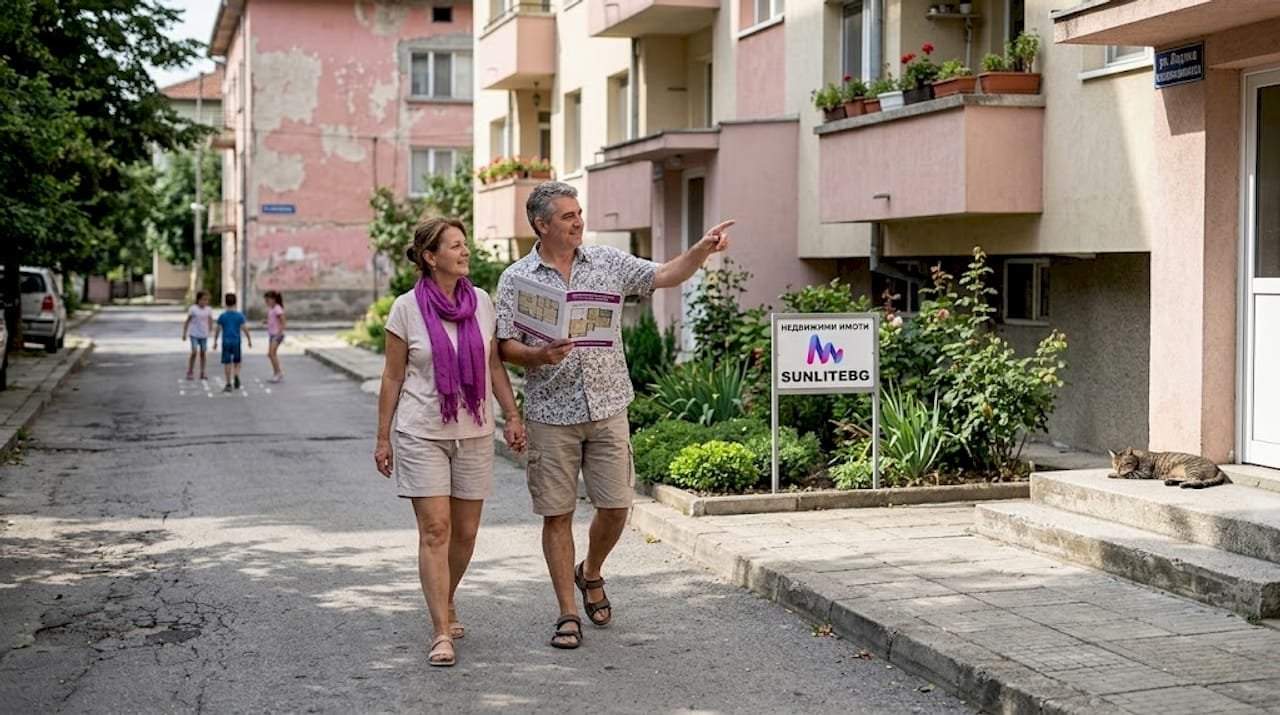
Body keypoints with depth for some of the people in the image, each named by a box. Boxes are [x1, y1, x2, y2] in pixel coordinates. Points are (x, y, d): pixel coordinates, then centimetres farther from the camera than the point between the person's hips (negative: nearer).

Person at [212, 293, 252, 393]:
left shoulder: (222, 316, -1)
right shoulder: (240, 315, -2)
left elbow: (217, 330, 2)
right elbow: (245, 329, -4)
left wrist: (215, 342, 11)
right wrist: (249, 340, 5)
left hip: (226, 342, -1)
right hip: (236, 341, 1)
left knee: (227, 363, 4)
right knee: (236, 362, 15)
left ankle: (228, 384, 1)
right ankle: (237, 375, -12)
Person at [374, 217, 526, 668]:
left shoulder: (482, 302, 4)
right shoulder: (407, 308, -5)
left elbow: (494, 365, 12)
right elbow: (392, 377, 0)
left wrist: (512, 417, 6)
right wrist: (383, 437, 1)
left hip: (474, 432, 4)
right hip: (421, 434, -4)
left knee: (465, 532, 8)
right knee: (435, 530, -9)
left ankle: (445, 603, 33)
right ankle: (441, 632, -7)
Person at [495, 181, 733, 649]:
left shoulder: (607, 262, 6)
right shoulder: (516, 279, -1)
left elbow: (664, 276, 4)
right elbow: (505, 346, -3)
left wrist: (702, 250, -12)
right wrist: (540, 355, -22)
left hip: (607, 408, 2)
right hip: (551, 413, -2)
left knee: (616, 505, 3)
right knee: (557, 514, 2)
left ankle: (590, 573, 33)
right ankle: (568, 613, 13)